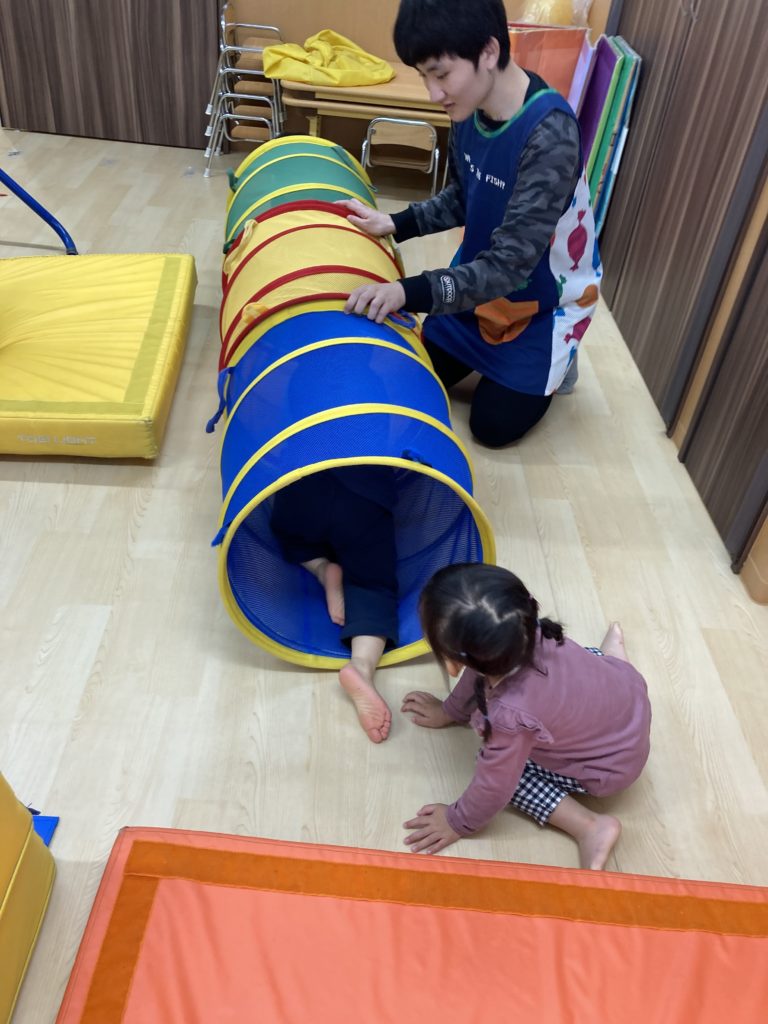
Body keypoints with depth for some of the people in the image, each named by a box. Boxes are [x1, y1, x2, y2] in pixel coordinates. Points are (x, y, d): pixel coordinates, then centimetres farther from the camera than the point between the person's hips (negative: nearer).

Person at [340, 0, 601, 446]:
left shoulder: (550, 134, -35)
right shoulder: (472, 106, -13)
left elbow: (510, 263, -37)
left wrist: (410, 292, -47)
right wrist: (394, 224, -12)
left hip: (543, 297, -6)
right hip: (480, 278, 7)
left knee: (494, 424, 2)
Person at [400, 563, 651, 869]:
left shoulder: (510, 716, -41)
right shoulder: (522, 633, -24)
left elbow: (494, 787, -23)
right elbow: (479, 670, -2)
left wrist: (458, 823, -5)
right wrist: (450, 710, 14)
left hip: (615, 764, -6)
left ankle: (589, 826, -2)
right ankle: (611, 656, 28)